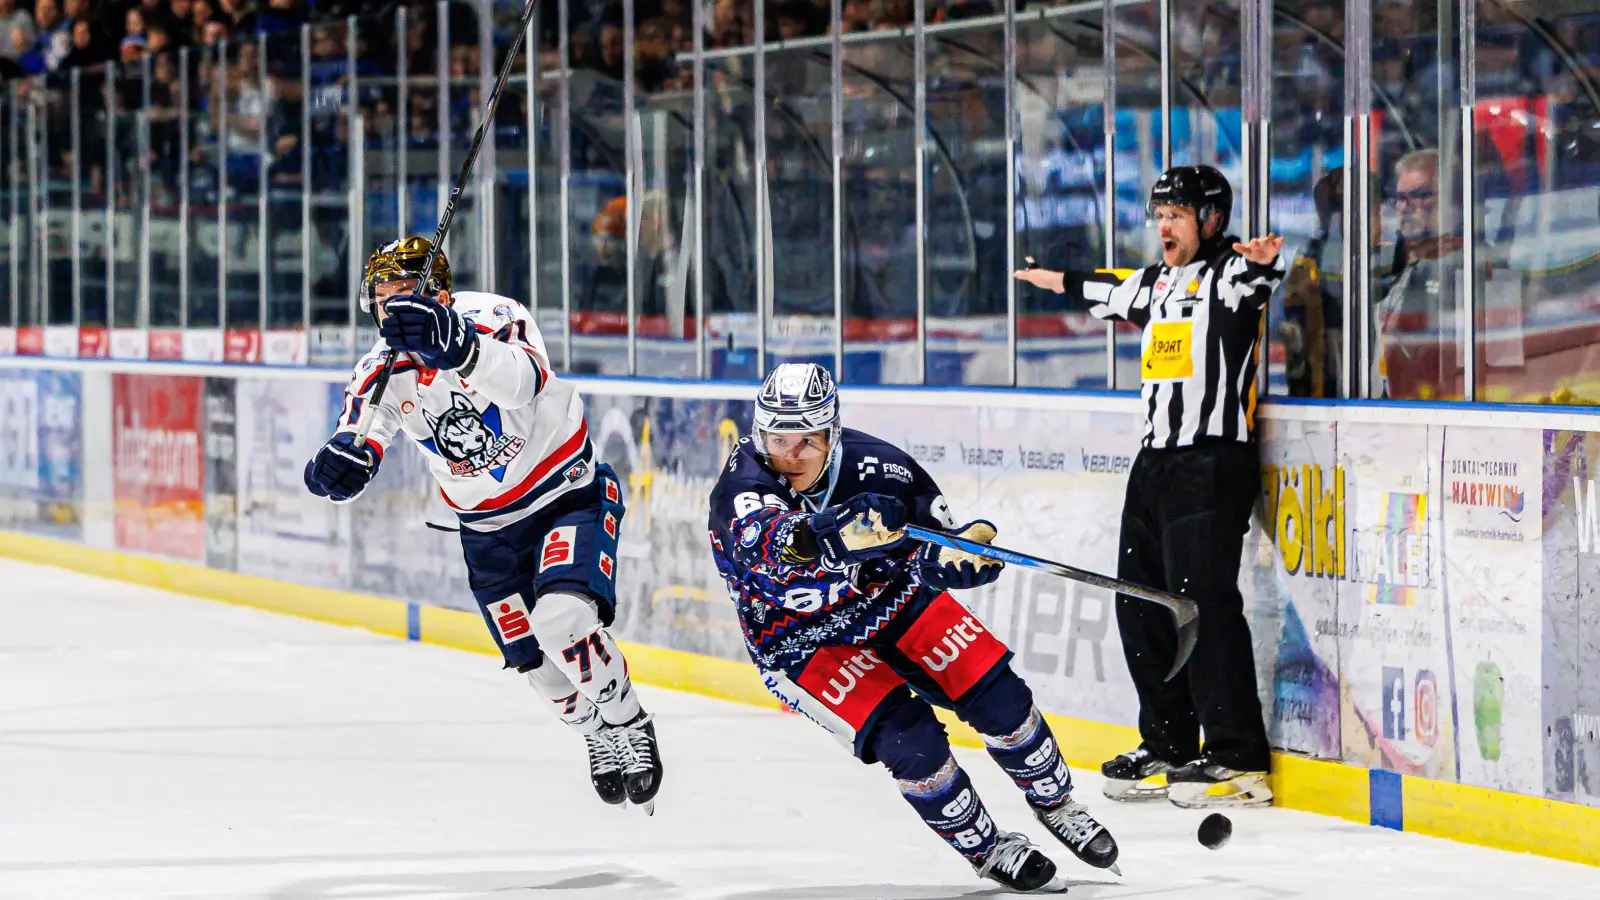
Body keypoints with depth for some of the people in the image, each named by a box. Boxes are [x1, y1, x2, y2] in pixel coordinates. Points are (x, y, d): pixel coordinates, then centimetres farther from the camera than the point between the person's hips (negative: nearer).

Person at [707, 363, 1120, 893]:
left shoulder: (872, 465, -20)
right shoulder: (742, 487, -28)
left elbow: (935, 557, -8)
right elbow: (771, 546, -52)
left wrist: (963, 549, -33)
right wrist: (836, 535, -72)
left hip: (891, 598, 3)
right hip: (803, 644, -3)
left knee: (997, 696, -4)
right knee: (907, 738, -20)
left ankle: (1055, 803, 24)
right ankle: (985, 850, 3)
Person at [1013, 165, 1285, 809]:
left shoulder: (1225, 274, -6)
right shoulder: (1158, 281, 19)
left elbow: (1256, 275, -30)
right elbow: (1116, 292, 41)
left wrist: (1263, 260, -53)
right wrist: (1062, 282, 57)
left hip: (1213, 461, -9)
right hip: (1157, 461, 9)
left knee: (1202, 601, -14)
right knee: (1141, 607, 9)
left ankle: (1239, 760, -13)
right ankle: (1168, 747, 18)